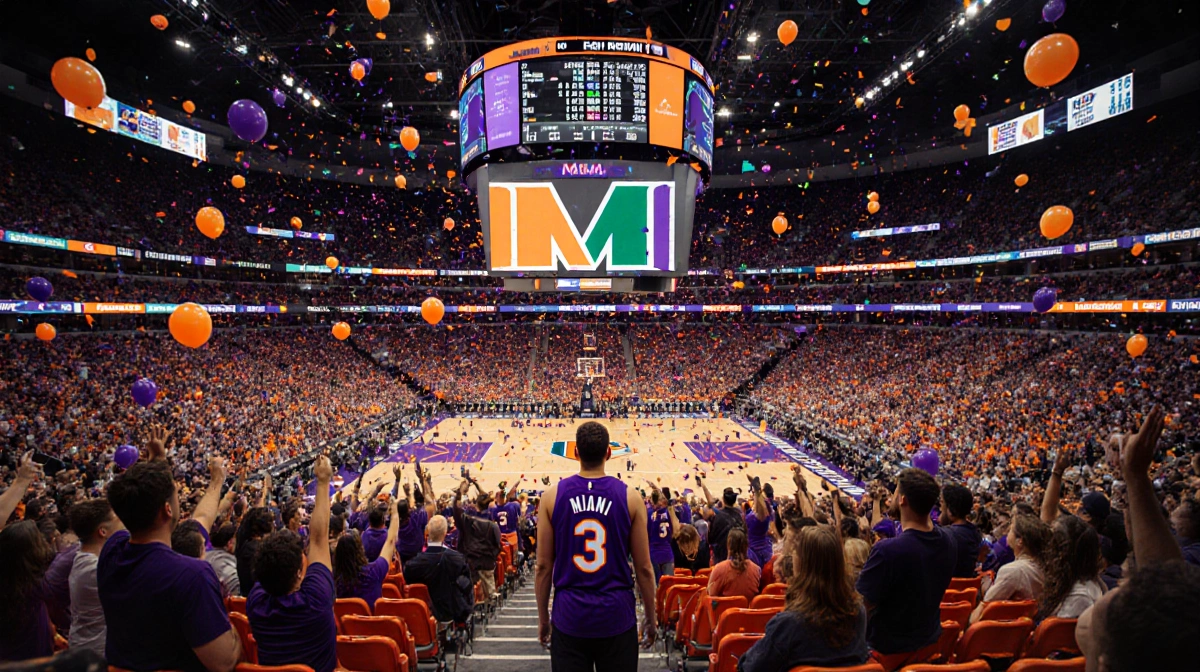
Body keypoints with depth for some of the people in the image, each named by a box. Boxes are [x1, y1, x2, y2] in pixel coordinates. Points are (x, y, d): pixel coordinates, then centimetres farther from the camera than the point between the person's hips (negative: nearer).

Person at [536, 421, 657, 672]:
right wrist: (650, 617, 12)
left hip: (569, 617, 0)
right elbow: (644, 568, -2)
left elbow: (543, 566, -1)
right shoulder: (630, 497, -7)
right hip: (617, 616, 0)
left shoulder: (552, 495, -6)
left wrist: (543, 618, 12)